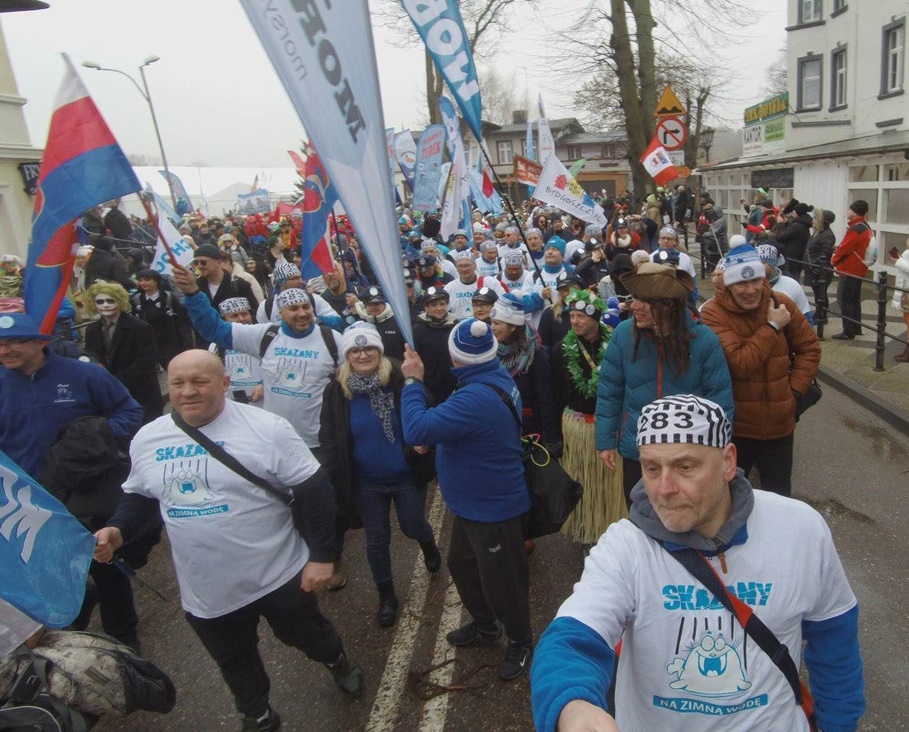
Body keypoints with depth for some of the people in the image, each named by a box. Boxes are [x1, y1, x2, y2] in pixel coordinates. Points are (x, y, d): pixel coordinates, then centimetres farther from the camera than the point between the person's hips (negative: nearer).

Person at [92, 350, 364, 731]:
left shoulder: (266, 428, -19)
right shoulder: (147, 438, -3)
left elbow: (314, 490, -15)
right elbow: (138, 495, 13)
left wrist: (321, 556, -16)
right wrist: (116, 529, -7)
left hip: (279, 576, -3)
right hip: (205, 591, 4)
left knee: (306, 635, 20)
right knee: (234, 661, 23)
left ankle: (338, 661, 54)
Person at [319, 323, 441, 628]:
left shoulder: (401, 380, -17)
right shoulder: (337, 390, -9)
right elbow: (328, 439, -2)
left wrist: (423, 441, -26)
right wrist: (335, 476, -9)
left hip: (406, 476, -1)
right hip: (366, 482, 2)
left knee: (413, 527, 17)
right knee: (377, 539, 14)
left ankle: (429, 545, 55)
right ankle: (386, 596, 36)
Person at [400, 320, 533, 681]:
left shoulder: (477, 398, -35)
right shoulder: (495, 378, -1)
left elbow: (417, 430, -36)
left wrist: (413, 381, -25)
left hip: (493, 510, -10)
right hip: (473, 502, 10)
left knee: (500, 581, 12)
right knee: (462, 564, 26)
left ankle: (520, 641, 38)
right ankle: (485, 625, 49)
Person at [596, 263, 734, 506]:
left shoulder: (704, 339, -15)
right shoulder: (623, 333, -11)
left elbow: (720, 399, -8)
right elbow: (609, 391, -4)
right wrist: (605, 440, -4)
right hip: (636, 452, 2)